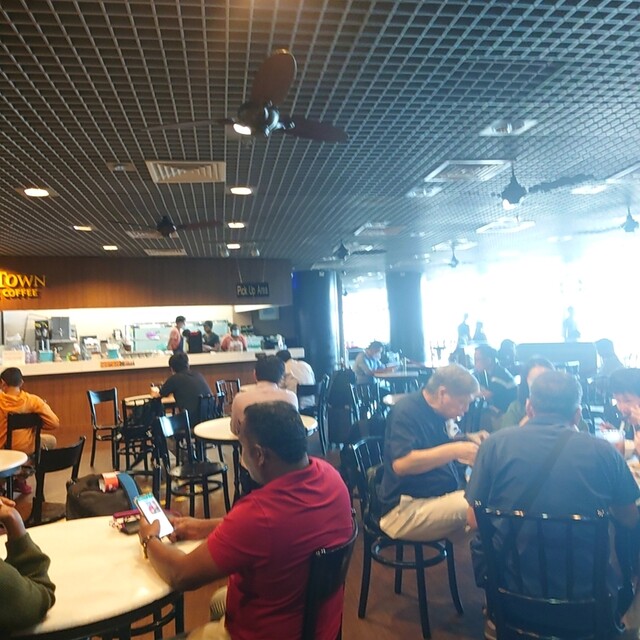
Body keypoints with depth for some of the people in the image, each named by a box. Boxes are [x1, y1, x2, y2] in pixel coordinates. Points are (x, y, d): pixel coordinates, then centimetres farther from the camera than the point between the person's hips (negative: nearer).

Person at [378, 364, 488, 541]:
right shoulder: (407, 411, -15)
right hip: (405, 510, -9)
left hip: (442, 496, 9)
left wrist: (469, 440, 5)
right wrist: (455, 450, -28)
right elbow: (400, 464, -28)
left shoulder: (439, 411, 10)